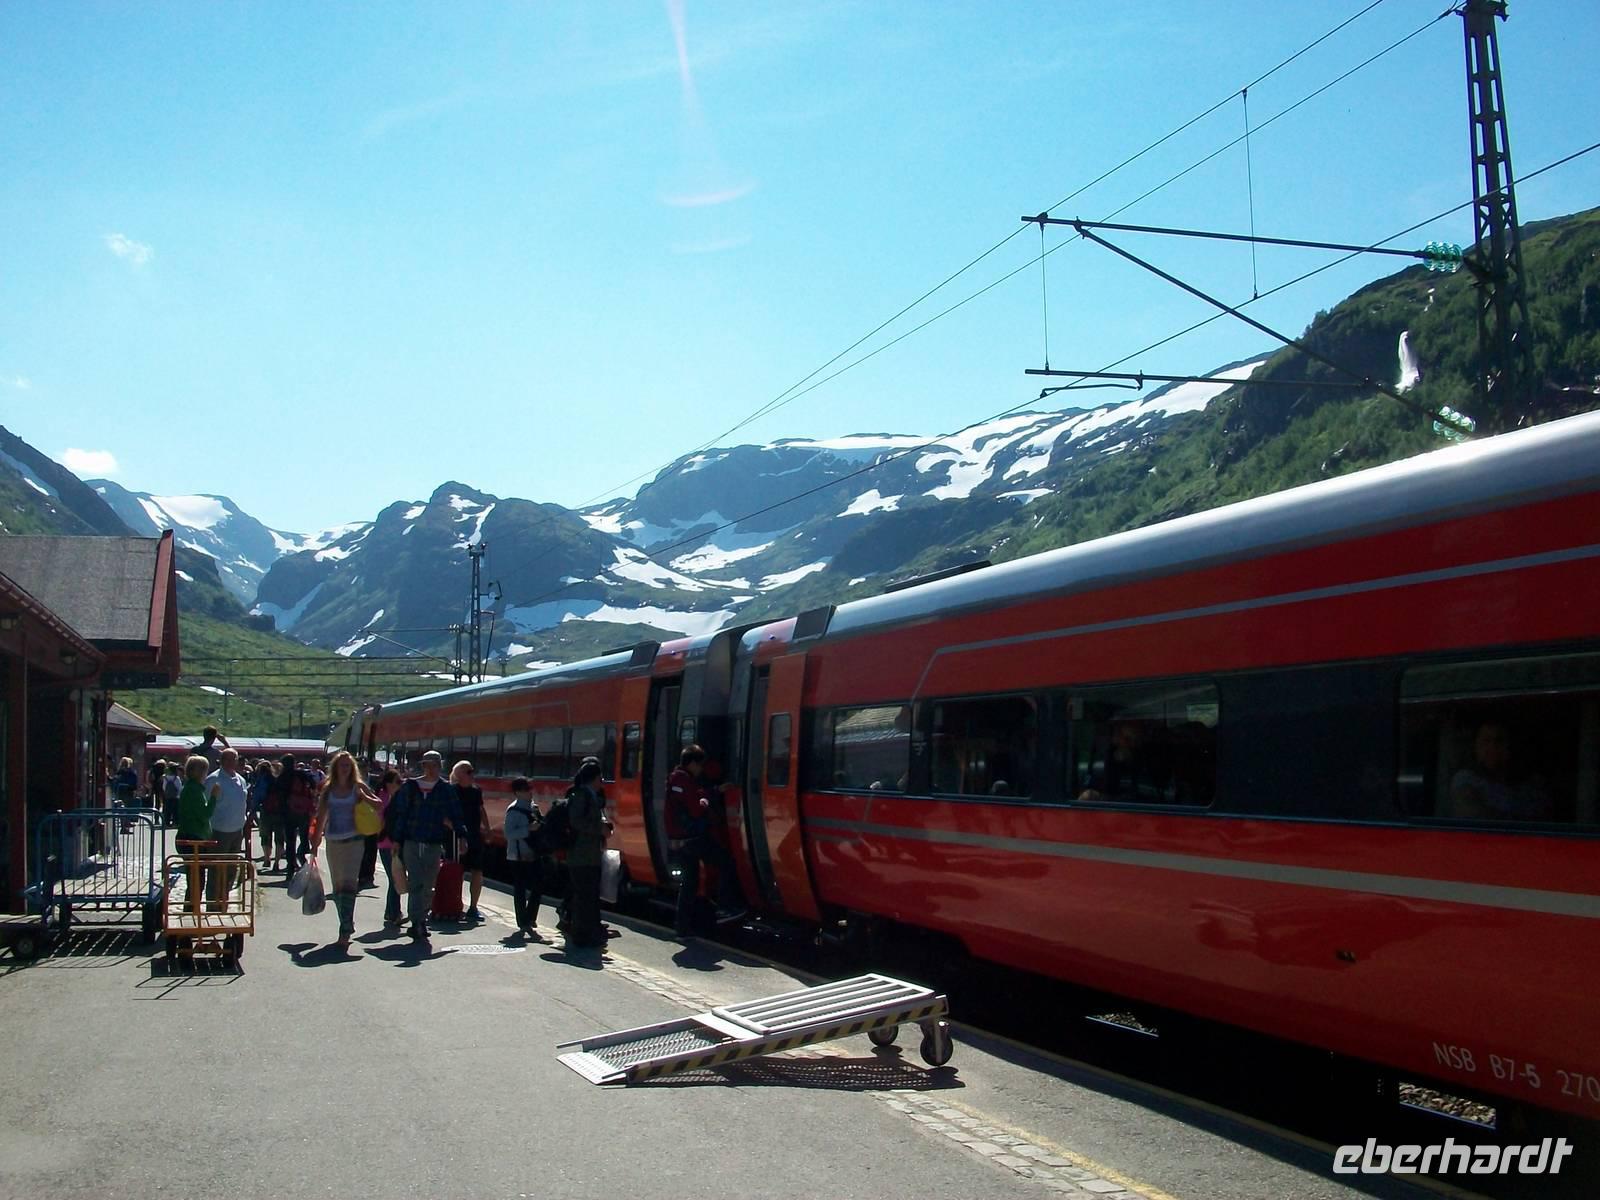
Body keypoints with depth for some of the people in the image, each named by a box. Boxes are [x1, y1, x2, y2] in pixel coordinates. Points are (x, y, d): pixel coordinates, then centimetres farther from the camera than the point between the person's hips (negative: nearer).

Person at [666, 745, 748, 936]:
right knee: (726, 863, 0)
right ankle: (728, 907, -3)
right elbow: (697, 809, -20)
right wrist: (705, 802, 0)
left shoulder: (674, 779, 18)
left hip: (679, 840, 10)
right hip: (695, 837, -10)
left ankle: (683, 926, 12)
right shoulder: (686, 781, -14)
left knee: (688, 882, 12)